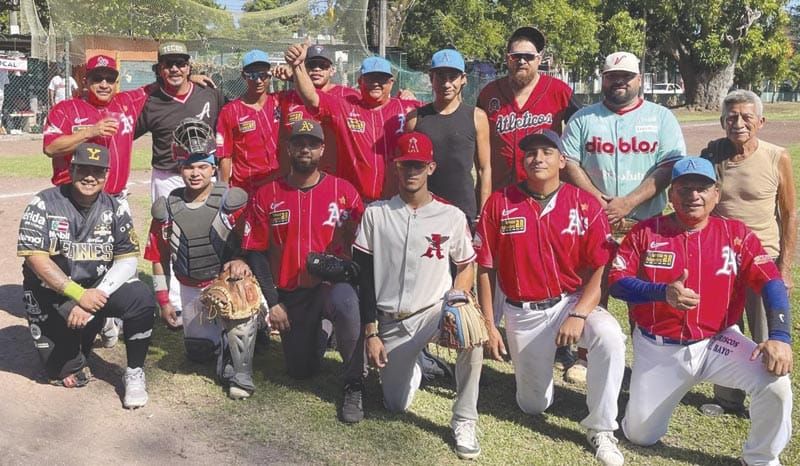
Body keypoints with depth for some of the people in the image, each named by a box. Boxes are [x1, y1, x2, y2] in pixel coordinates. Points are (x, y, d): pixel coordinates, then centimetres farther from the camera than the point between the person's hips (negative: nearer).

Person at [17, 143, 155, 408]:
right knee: (60, 372, -4)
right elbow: (35, 257, -17)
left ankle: (134, 373, -8)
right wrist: (79, 295, -26)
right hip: (50, 292, -2)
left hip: (97, 287, 2)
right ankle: (73, 363, 34)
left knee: (141, 300, -25)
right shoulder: (45, 204, -10)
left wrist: (95, 296, -24)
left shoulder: (113, 209, -2)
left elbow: (128, 260, -8)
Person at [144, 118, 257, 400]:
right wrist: (164, 301, 7)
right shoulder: (166, 209, -1)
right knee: (199, 353, 9)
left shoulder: (232, 201, -12)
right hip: (189, 290, 4)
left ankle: (238, 374, -22)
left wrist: (242, 261, -30)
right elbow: (159, 258, 8)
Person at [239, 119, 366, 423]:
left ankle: (354, 386, -18)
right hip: (291, 294, 3)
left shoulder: (343, 191, -2)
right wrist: (272, 302, -3)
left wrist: (344, 270, -16)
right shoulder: (267, 195, 1)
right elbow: (255, 252, 2)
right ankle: (319, 333, 41)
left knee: (346, 304, -38)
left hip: (334, 283, -2)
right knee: (300, 371, 7)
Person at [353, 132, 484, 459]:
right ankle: (412, 365, 41)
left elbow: (466, 267, 8)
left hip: (435, 311, -1)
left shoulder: (452, 216, -3)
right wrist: (370, 333, -4)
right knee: (396, 405, 5)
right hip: (390, 322, 2)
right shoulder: (375, 213, -1)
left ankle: (464, 422, -18)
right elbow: (363, 276, 0)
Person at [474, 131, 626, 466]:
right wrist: (488, 325, -3)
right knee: (534, 405, 7)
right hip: (523, 313, 1)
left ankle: (601, 429, -14)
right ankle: (529, 362, 42)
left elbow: (600, 269, -9)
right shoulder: (499, 203, -6)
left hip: (573, 302, 0)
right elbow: (485, 269, -1)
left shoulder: (585, 205, -7)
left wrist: (579, 315, -23)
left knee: (610, 337, -33)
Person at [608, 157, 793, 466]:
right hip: (658, 349, 0)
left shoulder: (736, 234, -3)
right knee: (639, 436, 5)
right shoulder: (645, 232, -5)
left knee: (775, 380, -24)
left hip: (717, 343, 0)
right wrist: (662, 292, -27)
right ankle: (648, 394, 41)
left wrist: (779, 336, -26)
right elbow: (616, 281, -10)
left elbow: (771, 283, -11)